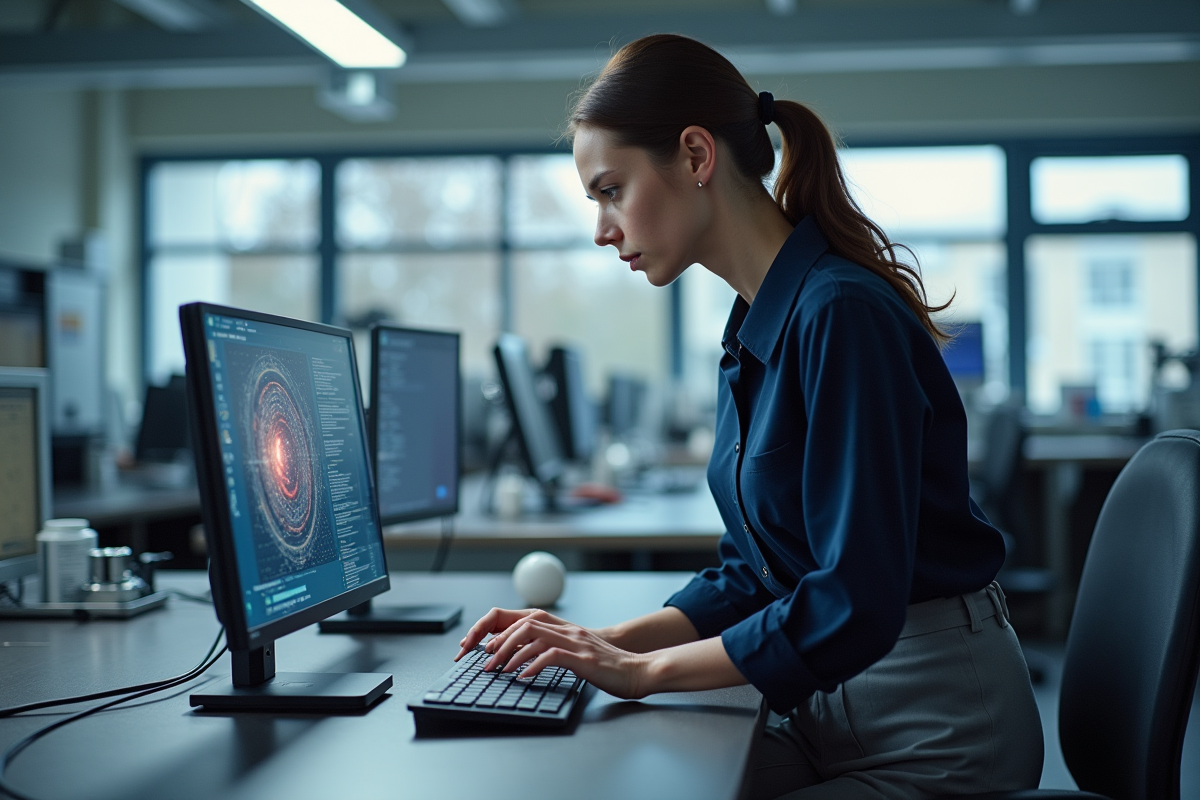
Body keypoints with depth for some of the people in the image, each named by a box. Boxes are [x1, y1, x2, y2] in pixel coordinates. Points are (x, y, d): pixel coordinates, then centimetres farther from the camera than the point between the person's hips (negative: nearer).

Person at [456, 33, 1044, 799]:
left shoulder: (842, 313, -21)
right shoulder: (754, 333, 8)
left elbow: (853, 604, -25)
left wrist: (643, 669, -17)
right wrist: (609, 642, 1)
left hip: (936, 734, -7)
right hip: (832, 708, 8)